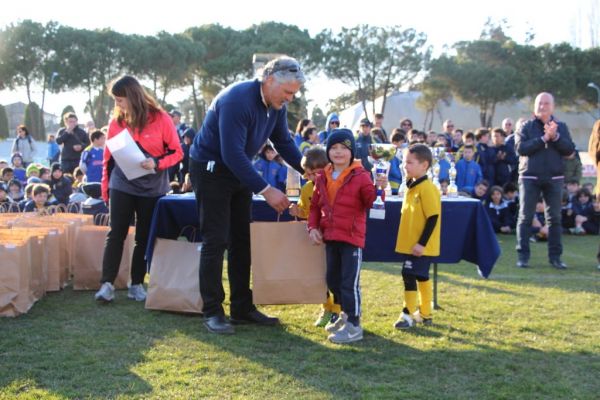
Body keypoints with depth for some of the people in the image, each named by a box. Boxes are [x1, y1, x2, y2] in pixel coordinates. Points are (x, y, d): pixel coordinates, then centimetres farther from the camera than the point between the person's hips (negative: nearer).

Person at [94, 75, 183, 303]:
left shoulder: (161, 119, -8)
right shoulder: (116, 121, 1)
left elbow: (177, 152, -5)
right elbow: (108, 157, 8)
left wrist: (157, 163, -22)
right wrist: (105, 187, 8)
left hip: (152, 189, -1)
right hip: (121, 187, 1)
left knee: (144, 237, 7)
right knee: (116, 234, -4)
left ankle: (137, 284, 16)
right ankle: (107, 284, -3)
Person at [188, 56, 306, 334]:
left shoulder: (277, 105, -3)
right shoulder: (238, 100, -29)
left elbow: (284, 142, 9)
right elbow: (232, 153, -33)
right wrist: (266, 190, -32)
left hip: (239, 170, 8)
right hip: (210, 170, -8)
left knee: (242, 240, 8)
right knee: (216, 241, -8)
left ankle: (242, 308, 15)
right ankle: (212, 312, 0)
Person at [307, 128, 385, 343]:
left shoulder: (360, 176, -8)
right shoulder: (323, 178, 9)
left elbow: (371, 202, -11)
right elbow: (315, 205, 15)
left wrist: (379, 189, -29)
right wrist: (312, 227, 3)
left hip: (352, 237, -7)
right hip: (330, 236, 7)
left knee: (350, 282, -6)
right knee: (332, 279, 17)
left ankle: (353, 326, 1)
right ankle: (346, 314, 35)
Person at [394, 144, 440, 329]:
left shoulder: (427, 188, -17)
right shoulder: (411, 186, 10)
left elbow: (433, 217, -20)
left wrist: (422, 243, -21)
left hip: (419, 246, -9)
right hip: (410, 243, 9)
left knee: (409, 276, -9)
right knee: (421, 277, 16)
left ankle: (408, 314, -1)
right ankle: (425, 314, 26)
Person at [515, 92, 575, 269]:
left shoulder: (561, 127, 8)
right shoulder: (526, 127, 2)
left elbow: (569, 149, -1)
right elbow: (520, 148, -11)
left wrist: (555, 137, -15)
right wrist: (543, 138, -17)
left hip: (554, 177, 2)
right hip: (529, 177, -2)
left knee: (554, 218, 3)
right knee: (525, 217, -1)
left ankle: (555, 256, 10)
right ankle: (523, 256, 4)